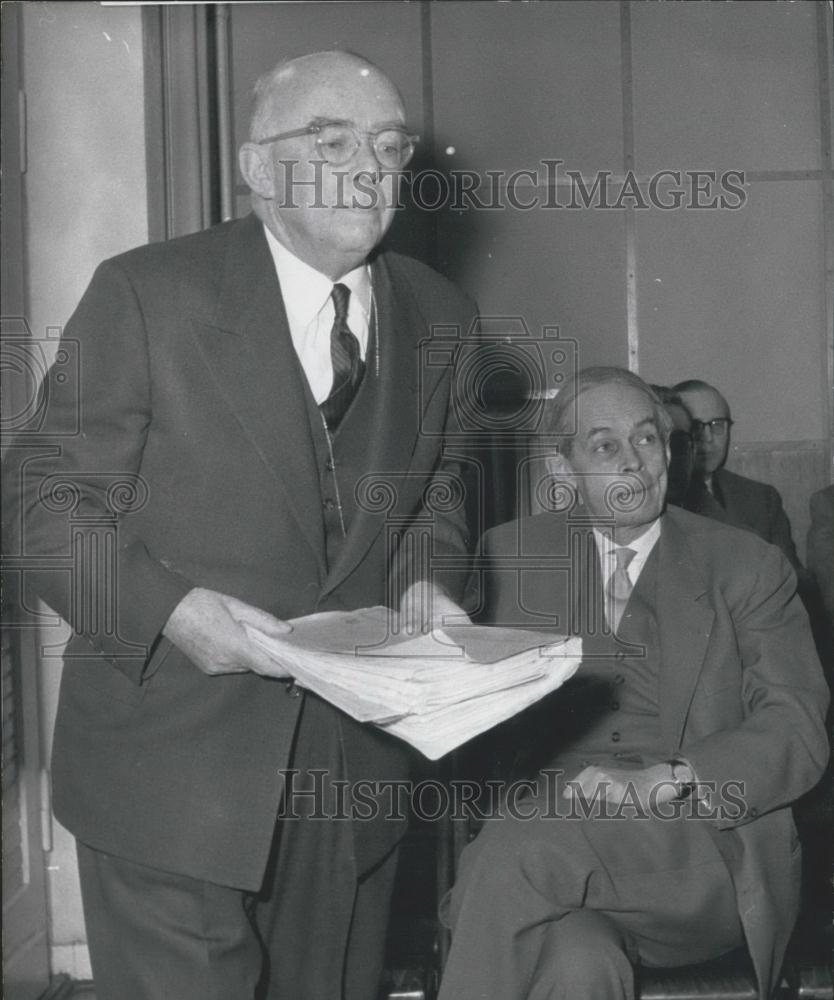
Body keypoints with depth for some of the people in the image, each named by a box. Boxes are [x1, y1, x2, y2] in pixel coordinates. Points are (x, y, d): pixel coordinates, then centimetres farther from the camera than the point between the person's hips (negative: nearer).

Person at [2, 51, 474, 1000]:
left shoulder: (439, 315, 5)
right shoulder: (145, 294, -10)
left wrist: (426, 573, 0)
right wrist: (169, 609, -23)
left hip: (355, 770, 5)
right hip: (172, 770, -4)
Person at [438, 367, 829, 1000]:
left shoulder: (746, 567, 11)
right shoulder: (509, 555, 17)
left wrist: (665, 780, -16)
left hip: (701, 851, -1)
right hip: (544, 828, 1)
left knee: (519, 852, -31)